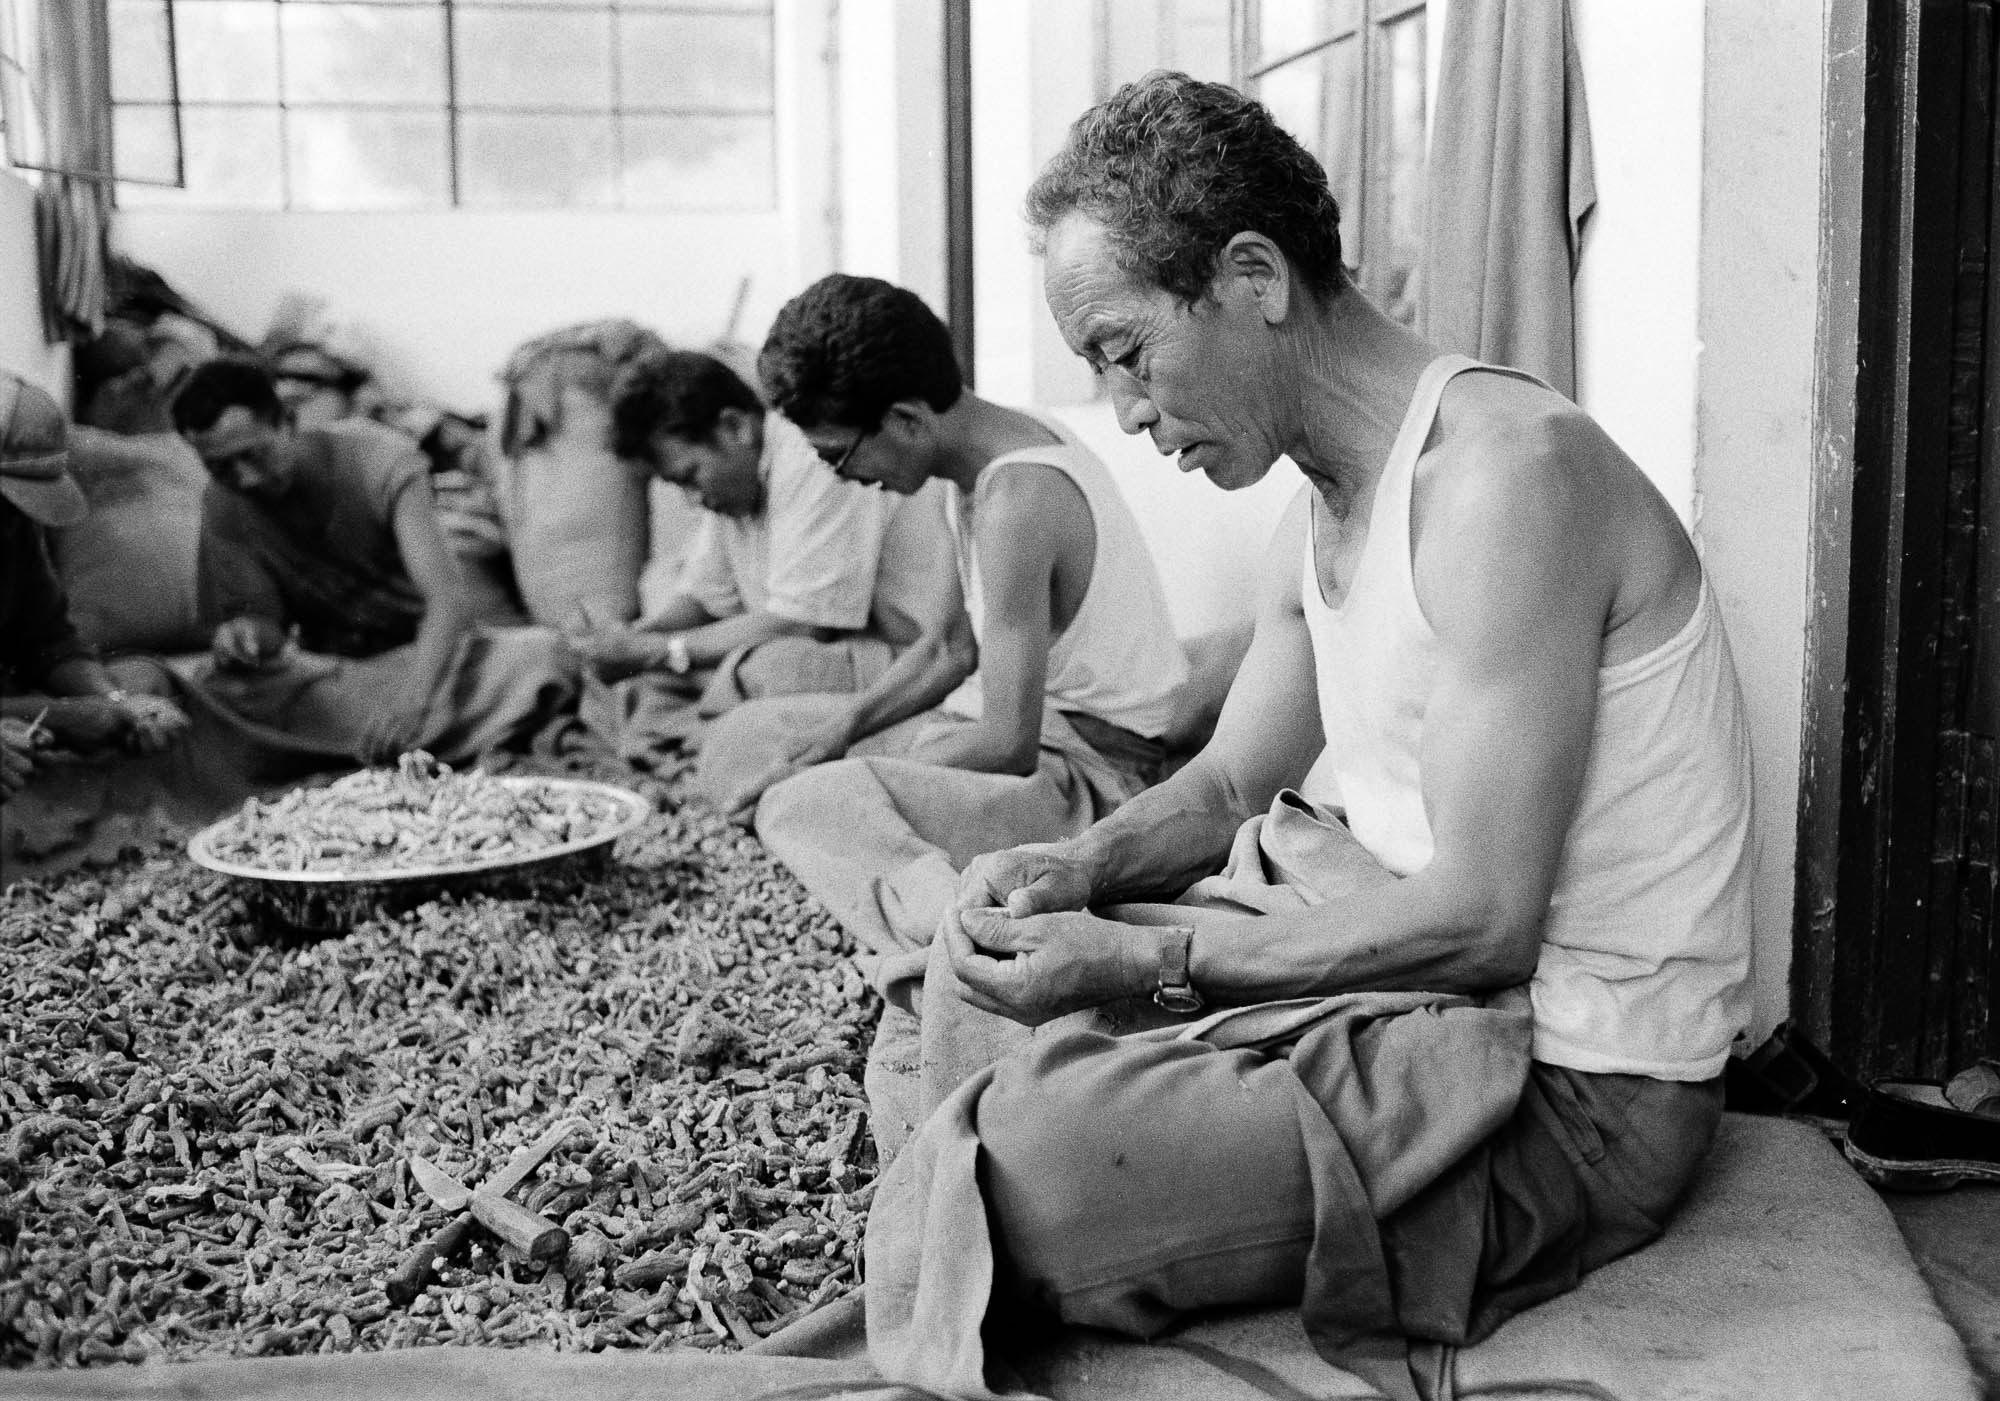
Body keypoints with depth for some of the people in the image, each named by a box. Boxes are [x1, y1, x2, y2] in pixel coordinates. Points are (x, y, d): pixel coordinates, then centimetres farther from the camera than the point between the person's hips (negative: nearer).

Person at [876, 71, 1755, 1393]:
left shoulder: (1507, 469, -21)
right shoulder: (1328, 503, 10)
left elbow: (1482, 920, -24)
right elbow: (1232, 784, 18)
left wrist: (1141, 958, -21)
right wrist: (1075, 871, -3)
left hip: (1568, 1084, -9)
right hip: (1402, 948, 10)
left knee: (1023, 1161, -25)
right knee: (991, 958, 15)